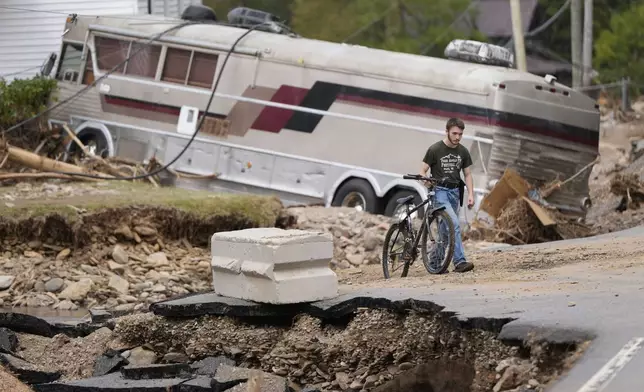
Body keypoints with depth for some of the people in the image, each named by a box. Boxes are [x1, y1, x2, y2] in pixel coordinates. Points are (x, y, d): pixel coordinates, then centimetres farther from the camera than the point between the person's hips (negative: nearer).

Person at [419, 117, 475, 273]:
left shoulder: (463, 151, 6)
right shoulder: (435, 149, -8)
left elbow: (467, 174, 12)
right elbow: (423, 171, -4)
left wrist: (470, 194, 0)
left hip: (455, 192, 5)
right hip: (440, 191, -5)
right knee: (454, 224, -21)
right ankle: (460, 261, -27)